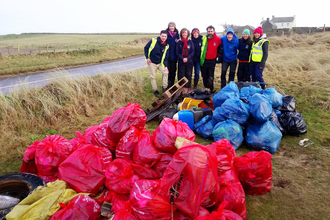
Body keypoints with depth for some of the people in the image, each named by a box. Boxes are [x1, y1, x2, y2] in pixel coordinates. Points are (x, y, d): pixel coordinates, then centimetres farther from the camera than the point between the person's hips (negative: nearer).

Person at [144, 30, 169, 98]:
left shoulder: (166, 46, -3)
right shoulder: (153, 41, -15)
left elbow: (166, 57, 0)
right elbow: (146, 48, -5)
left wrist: (165, 66, -10)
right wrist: (147, 58, -10)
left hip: (160, 63, 4)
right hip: (151, 62, -3)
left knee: (166, 72, -8)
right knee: (153, 77, 2)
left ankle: (164, 88, 7)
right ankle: (155, 91, 17)